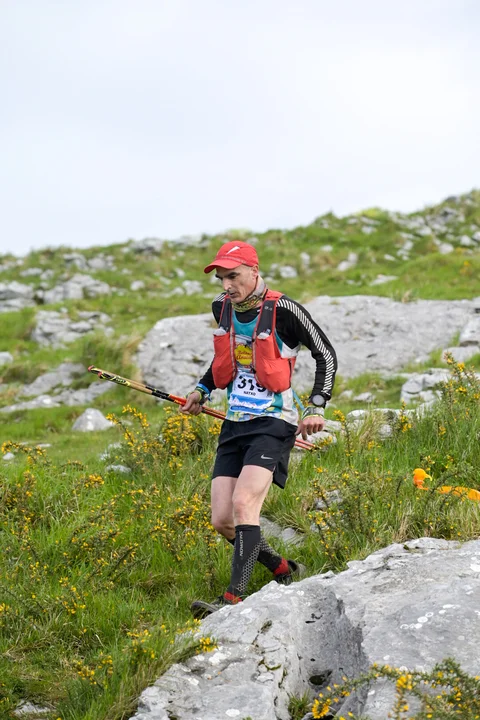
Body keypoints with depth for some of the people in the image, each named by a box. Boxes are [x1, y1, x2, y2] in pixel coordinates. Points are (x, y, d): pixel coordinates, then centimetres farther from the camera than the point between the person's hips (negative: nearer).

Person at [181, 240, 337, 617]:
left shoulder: (282, 310, -12)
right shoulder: (222, 307, 8)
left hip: (273, 421, -7)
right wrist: (202, 390, 20)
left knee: (243, 504, -24)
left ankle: (234, 599, -25)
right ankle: (285, 572, 21)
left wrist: (316, 407, -12)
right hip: (235, 423, 7)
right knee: (222, 521, 0)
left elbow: (326, 354, -4)